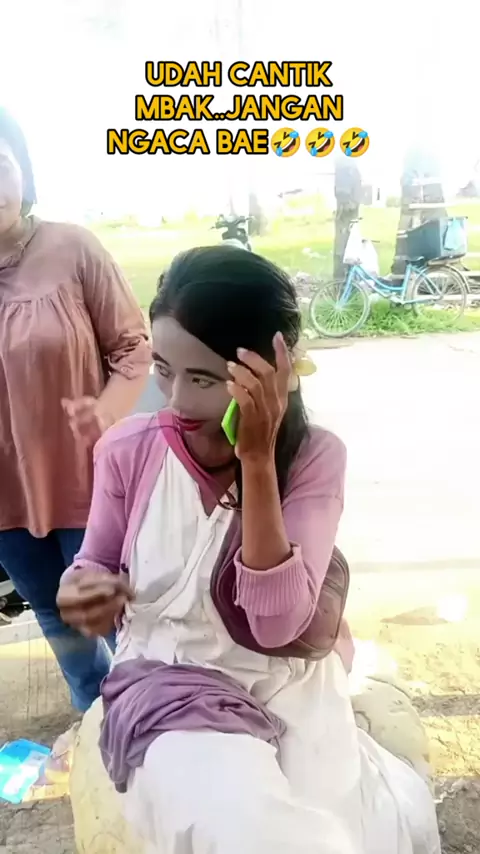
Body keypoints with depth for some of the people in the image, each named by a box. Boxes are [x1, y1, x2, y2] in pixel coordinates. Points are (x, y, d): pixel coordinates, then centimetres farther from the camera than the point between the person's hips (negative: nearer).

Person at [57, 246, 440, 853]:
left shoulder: (314, 457, -13)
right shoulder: (128, 450, -9)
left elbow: (279, 625, -22)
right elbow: (97, 564, 7)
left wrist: (258, 460, -30)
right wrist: (87, 590, -18)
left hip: (287, 682, 1)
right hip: (166, 679, 0)